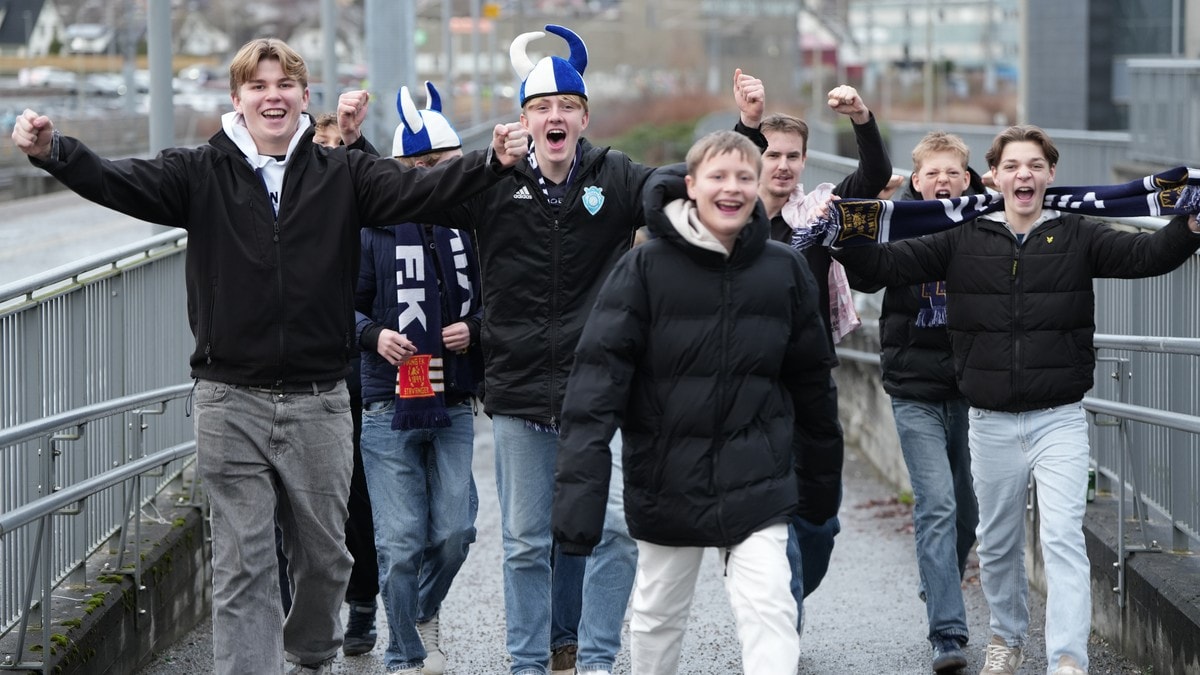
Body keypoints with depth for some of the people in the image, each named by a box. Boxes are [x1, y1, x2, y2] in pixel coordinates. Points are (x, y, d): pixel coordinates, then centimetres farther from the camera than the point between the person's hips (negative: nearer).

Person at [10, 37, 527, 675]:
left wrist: (493, 161, -29)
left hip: (319, 401, 2)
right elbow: (121, 183, -12)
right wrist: (52, 150, -31)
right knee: (242, 564, 0)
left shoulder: (343, 173, 3)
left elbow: (418, 189, -11)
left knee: (324, 554, 14)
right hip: (231, 401, -1)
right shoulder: (201, 173, 1)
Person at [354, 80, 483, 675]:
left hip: (454, 407, 2)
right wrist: (374, 335, -15)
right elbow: (345, 306, 4)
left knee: (454, 530, 0)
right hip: (390, 408, -2)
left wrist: (474, 327, -6)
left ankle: (425, 614, 30)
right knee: (400, 540, -4)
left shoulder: (470, 226, 4)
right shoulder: (375, 231, -3)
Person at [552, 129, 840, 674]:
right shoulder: (645, 268, -8)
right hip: (667, 481, 0)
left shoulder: (785, 271, 0)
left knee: (770, 613, -11)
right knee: (657, 615, 15)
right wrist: (579, 483, -22)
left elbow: (811, 378, 11)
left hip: (756, 483, 0)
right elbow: (598, 374, -13)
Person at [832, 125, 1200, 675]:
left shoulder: (1078, 237, -1)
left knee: (1064, 538, -13)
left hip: (1059, 418, -2)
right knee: (997, 542, 16)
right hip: (991, 422, 2)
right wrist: (846, 238, -16)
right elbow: (889, 264, 0)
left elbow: (1146, 255, -12)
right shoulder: (962, 240, 2)